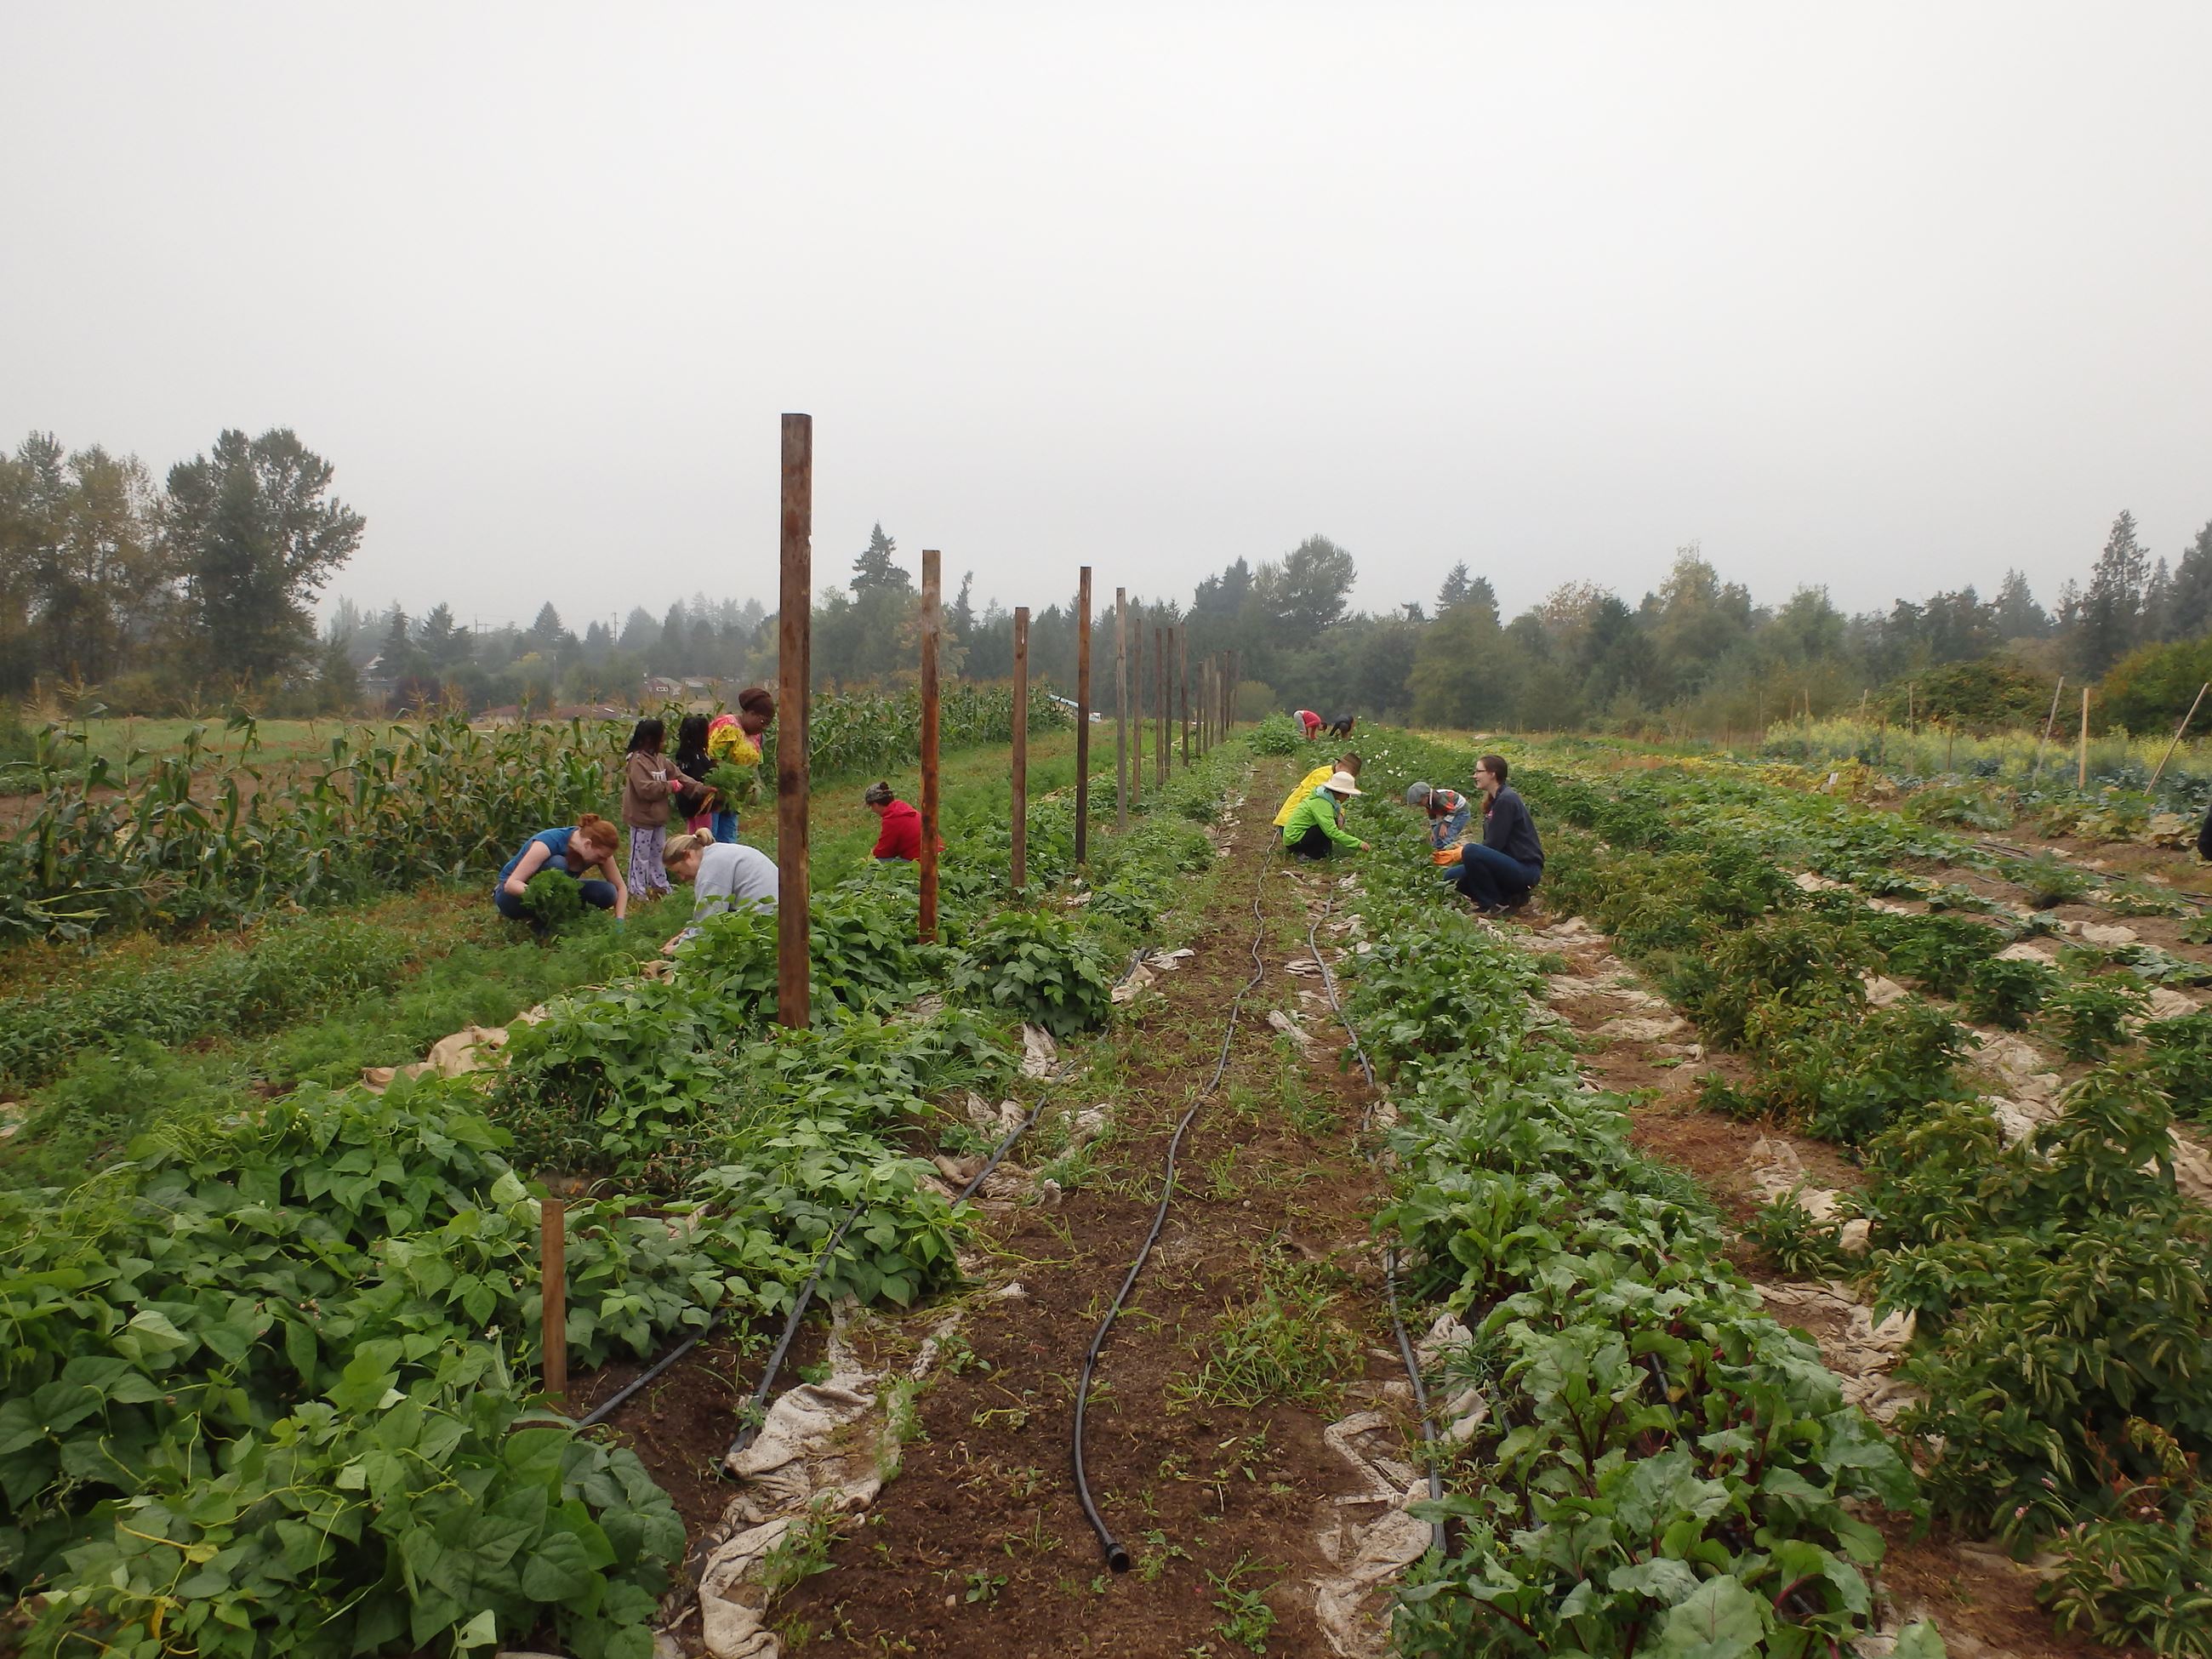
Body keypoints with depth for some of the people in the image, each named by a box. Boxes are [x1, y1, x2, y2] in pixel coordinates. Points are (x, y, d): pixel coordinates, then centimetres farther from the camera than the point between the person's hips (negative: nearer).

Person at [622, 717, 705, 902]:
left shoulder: (660, 759, 8)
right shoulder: (637, 761, -21)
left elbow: (678, 776, 9)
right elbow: (645, 788, -30)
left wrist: (699, 787, -3)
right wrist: (670, 786, -20)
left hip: (658, 817, 9)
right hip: (642, 817, -9)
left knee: (657, 852, 20)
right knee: (641, 855, 1)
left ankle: (660, 884, 32)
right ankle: (638, 890, 10)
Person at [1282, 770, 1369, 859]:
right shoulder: (1322, 804, -23)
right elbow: (1332, 832, -31)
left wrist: (1340, 814, -4)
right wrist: (1358, 844, -31)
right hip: (1294, 841, -10)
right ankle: (1308, 855, -11)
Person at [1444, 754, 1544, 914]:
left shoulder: (1506, 800, -15)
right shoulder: (1492, 801, 14)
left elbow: (1494, 844, -19)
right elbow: (1489, 843, 14)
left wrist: (1461, 853, -10)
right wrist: (1460, 850, -1)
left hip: (1526, 870, -9)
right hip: (1510, 866, 9)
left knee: (1471, 852, -28)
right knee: (1453, 876, 1)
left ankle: (1495, 905, -12)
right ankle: (1510, 897, 8)